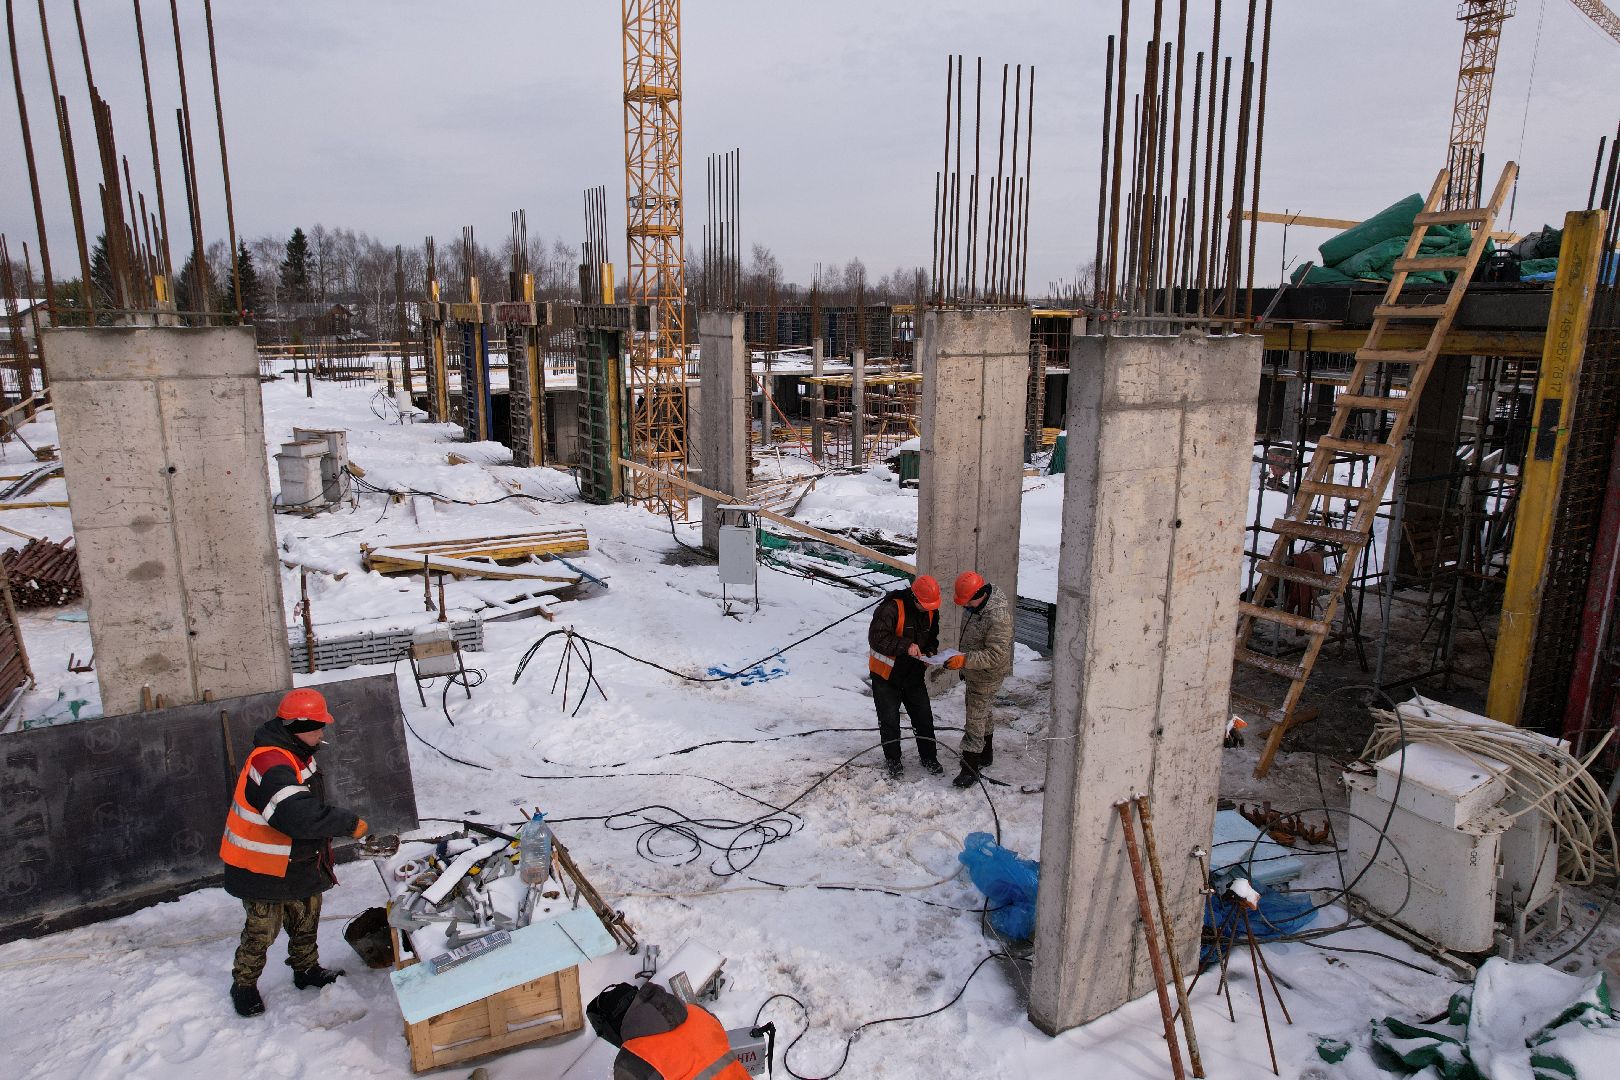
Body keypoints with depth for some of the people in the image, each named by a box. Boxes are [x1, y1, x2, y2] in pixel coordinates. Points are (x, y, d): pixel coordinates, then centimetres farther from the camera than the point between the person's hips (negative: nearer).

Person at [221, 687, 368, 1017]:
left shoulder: (296, 754, 2)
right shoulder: (270, 763, -31)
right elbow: (298, 816, -41)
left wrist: (323, 843, 14)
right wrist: (349, 823, -33)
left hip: (299, 862, 9)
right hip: (263, 867, -9)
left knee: (306, 917, 19)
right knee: (262, 929, 5)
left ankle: (307, 969, 37)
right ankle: (244, 984, 26)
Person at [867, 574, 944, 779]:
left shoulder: (931, 611, -3)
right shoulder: (891, 608, -25)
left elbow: (932, 637, 14)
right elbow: (876, 638, -31)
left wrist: (931, 652, -7)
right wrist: (905, 646, -36)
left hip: (914, 675, 5)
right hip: (886, 674, -5)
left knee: (924, 716, 8)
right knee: (889, 720, 6)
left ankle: (929, 757, 26)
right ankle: (893, 761, 22)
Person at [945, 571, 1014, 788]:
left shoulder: (998, 617, -34)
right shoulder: (975, 603, -4)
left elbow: (996, 655, -32)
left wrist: (965, 660, -37)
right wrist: (964, 662, 21)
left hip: (988, 675, -9)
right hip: (974, 671, 9)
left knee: (976, 717, -3)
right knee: (982, 712, 23)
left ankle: (970, 769, 7)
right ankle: (986, 754, 42)